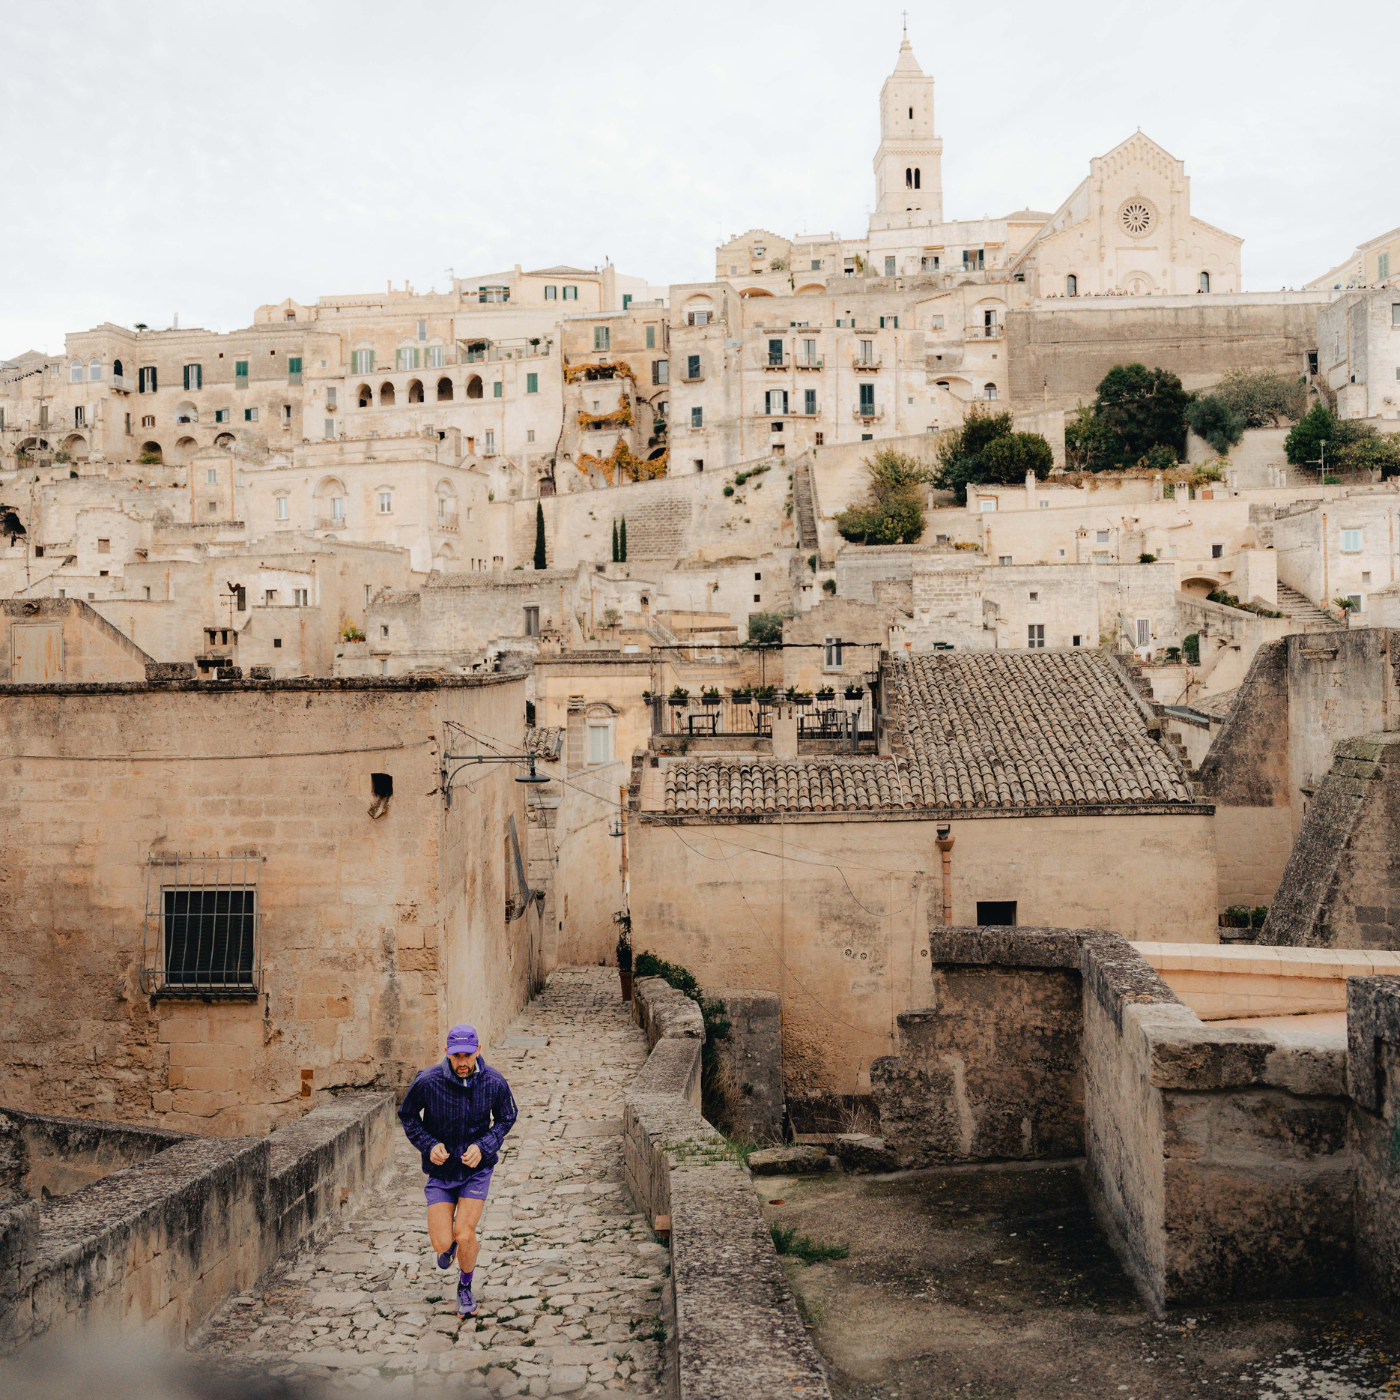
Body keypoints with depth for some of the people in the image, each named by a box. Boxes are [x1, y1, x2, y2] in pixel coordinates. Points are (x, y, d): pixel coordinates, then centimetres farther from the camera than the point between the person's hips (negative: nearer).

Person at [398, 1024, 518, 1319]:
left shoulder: (494, 1082, -16)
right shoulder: (427, 1081, -20)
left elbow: (506, 1118, 3)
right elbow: (407, 1115, -1)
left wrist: (483, 1147, -13)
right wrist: (428, 1145, -15)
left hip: (477, 1169, 0)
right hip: (440, 1171, 0)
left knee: (465, 1236, -10)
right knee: (441, 1243, -5)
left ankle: (465, 1288, 22)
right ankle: (450, 1241, 36)